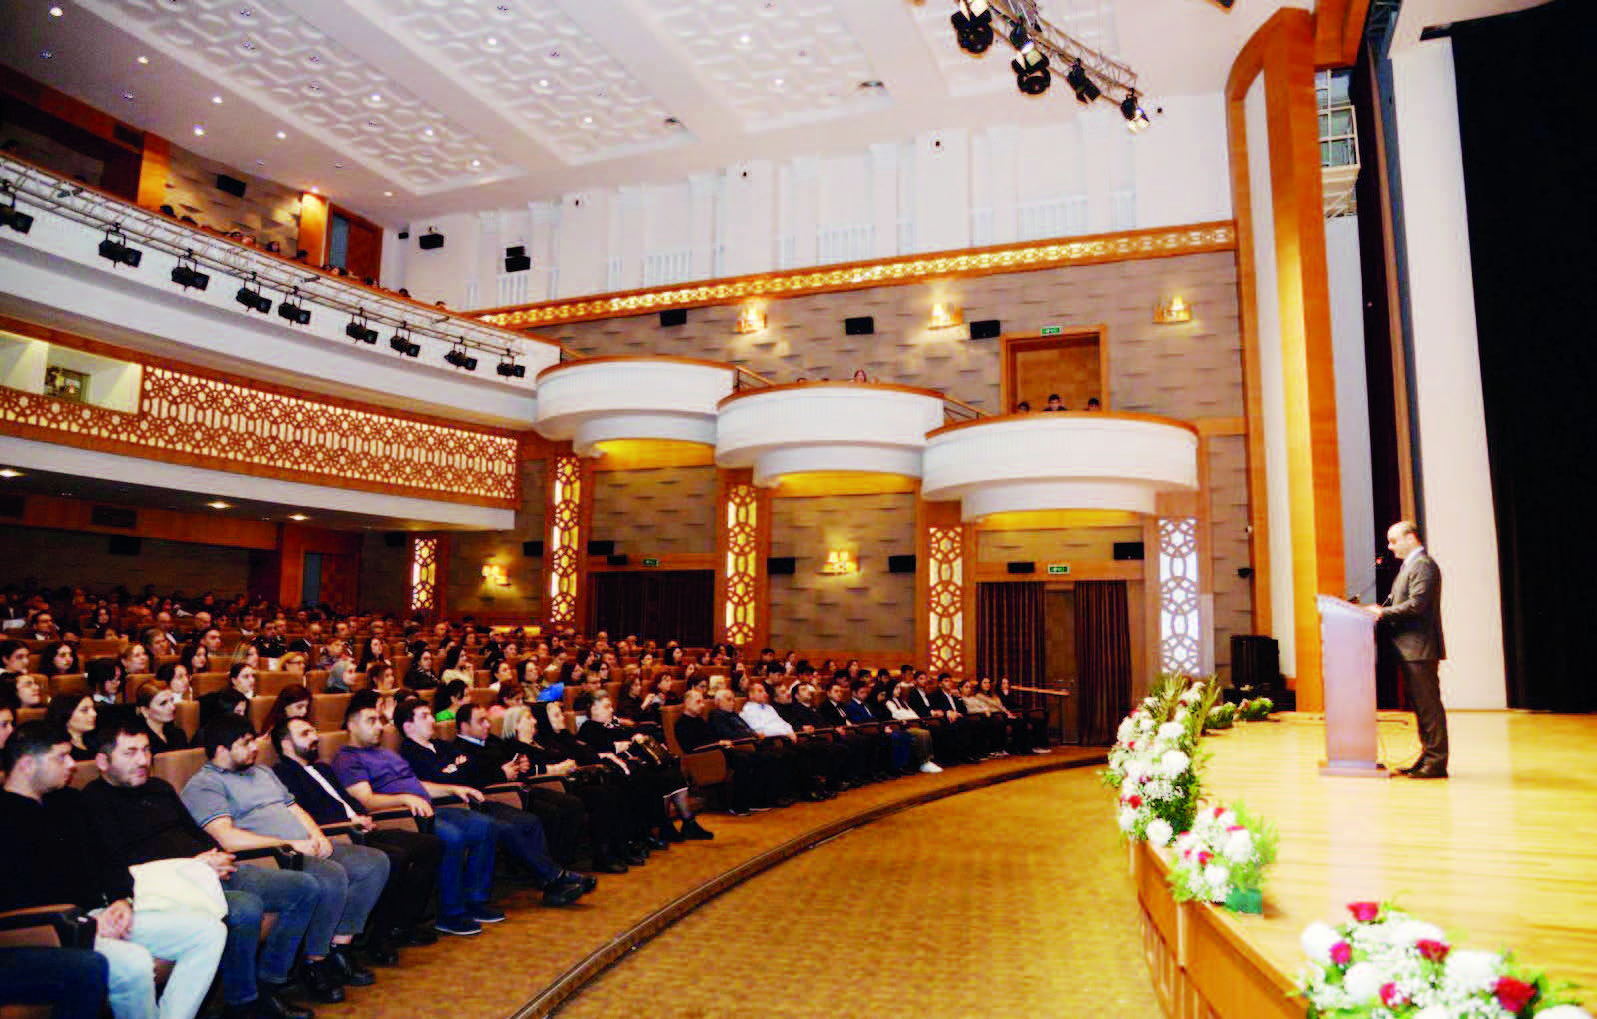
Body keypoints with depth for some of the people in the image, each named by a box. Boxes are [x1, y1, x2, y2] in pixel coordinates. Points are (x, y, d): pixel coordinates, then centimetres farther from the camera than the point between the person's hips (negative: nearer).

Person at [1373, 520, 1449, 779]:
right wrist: (1380, 611, 6)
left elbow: (1416, 605, -22)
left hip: (1420, 648, -10)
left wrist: (1383, 613, -18)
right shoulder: (1410, 565, 21)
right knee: (1420, 705, 14)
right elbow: (1398, 602, 21)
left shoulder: (1423, 565, -12)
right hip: (1410, 649, 10)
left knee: (1428, 705, -6)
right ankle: (1428, 757, 22)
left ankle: (1436, 763, -2)